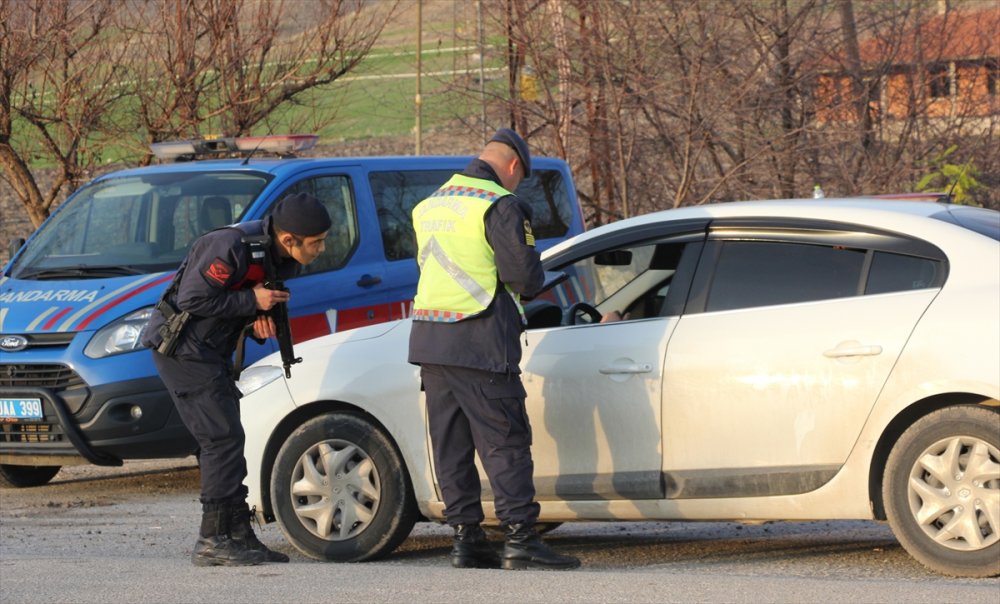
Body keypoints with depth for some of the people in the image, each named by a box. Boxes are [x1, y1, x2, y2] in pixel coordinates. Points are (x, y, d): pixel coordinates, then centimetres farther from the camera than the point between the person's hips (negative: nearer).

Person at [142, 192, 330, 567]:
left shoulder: (282, 259, 3)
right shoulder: (232, 246, -26)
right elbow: (193, 299, -25)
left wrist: (261, 320, -6)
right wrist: (252, 301, -22)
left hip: (209, 352, 10)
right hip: (182, 348, -10)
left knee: (226, 442, 10)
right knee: (223, 438, -13)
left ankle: (239, 536, 14)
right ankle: (212, 541, -12)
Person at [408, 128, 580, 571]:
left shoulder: (430, 205, 17)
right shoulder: (499, 205, -8)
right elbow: (523, 273, -13)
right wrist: (535, 277, 8)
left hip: (429, 338, 7)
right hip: (480, 343, -7)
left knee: (451, 443, 9)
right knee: (505, 442, -6)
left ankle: (466, 539, 9)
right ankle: (520, 539, -12)